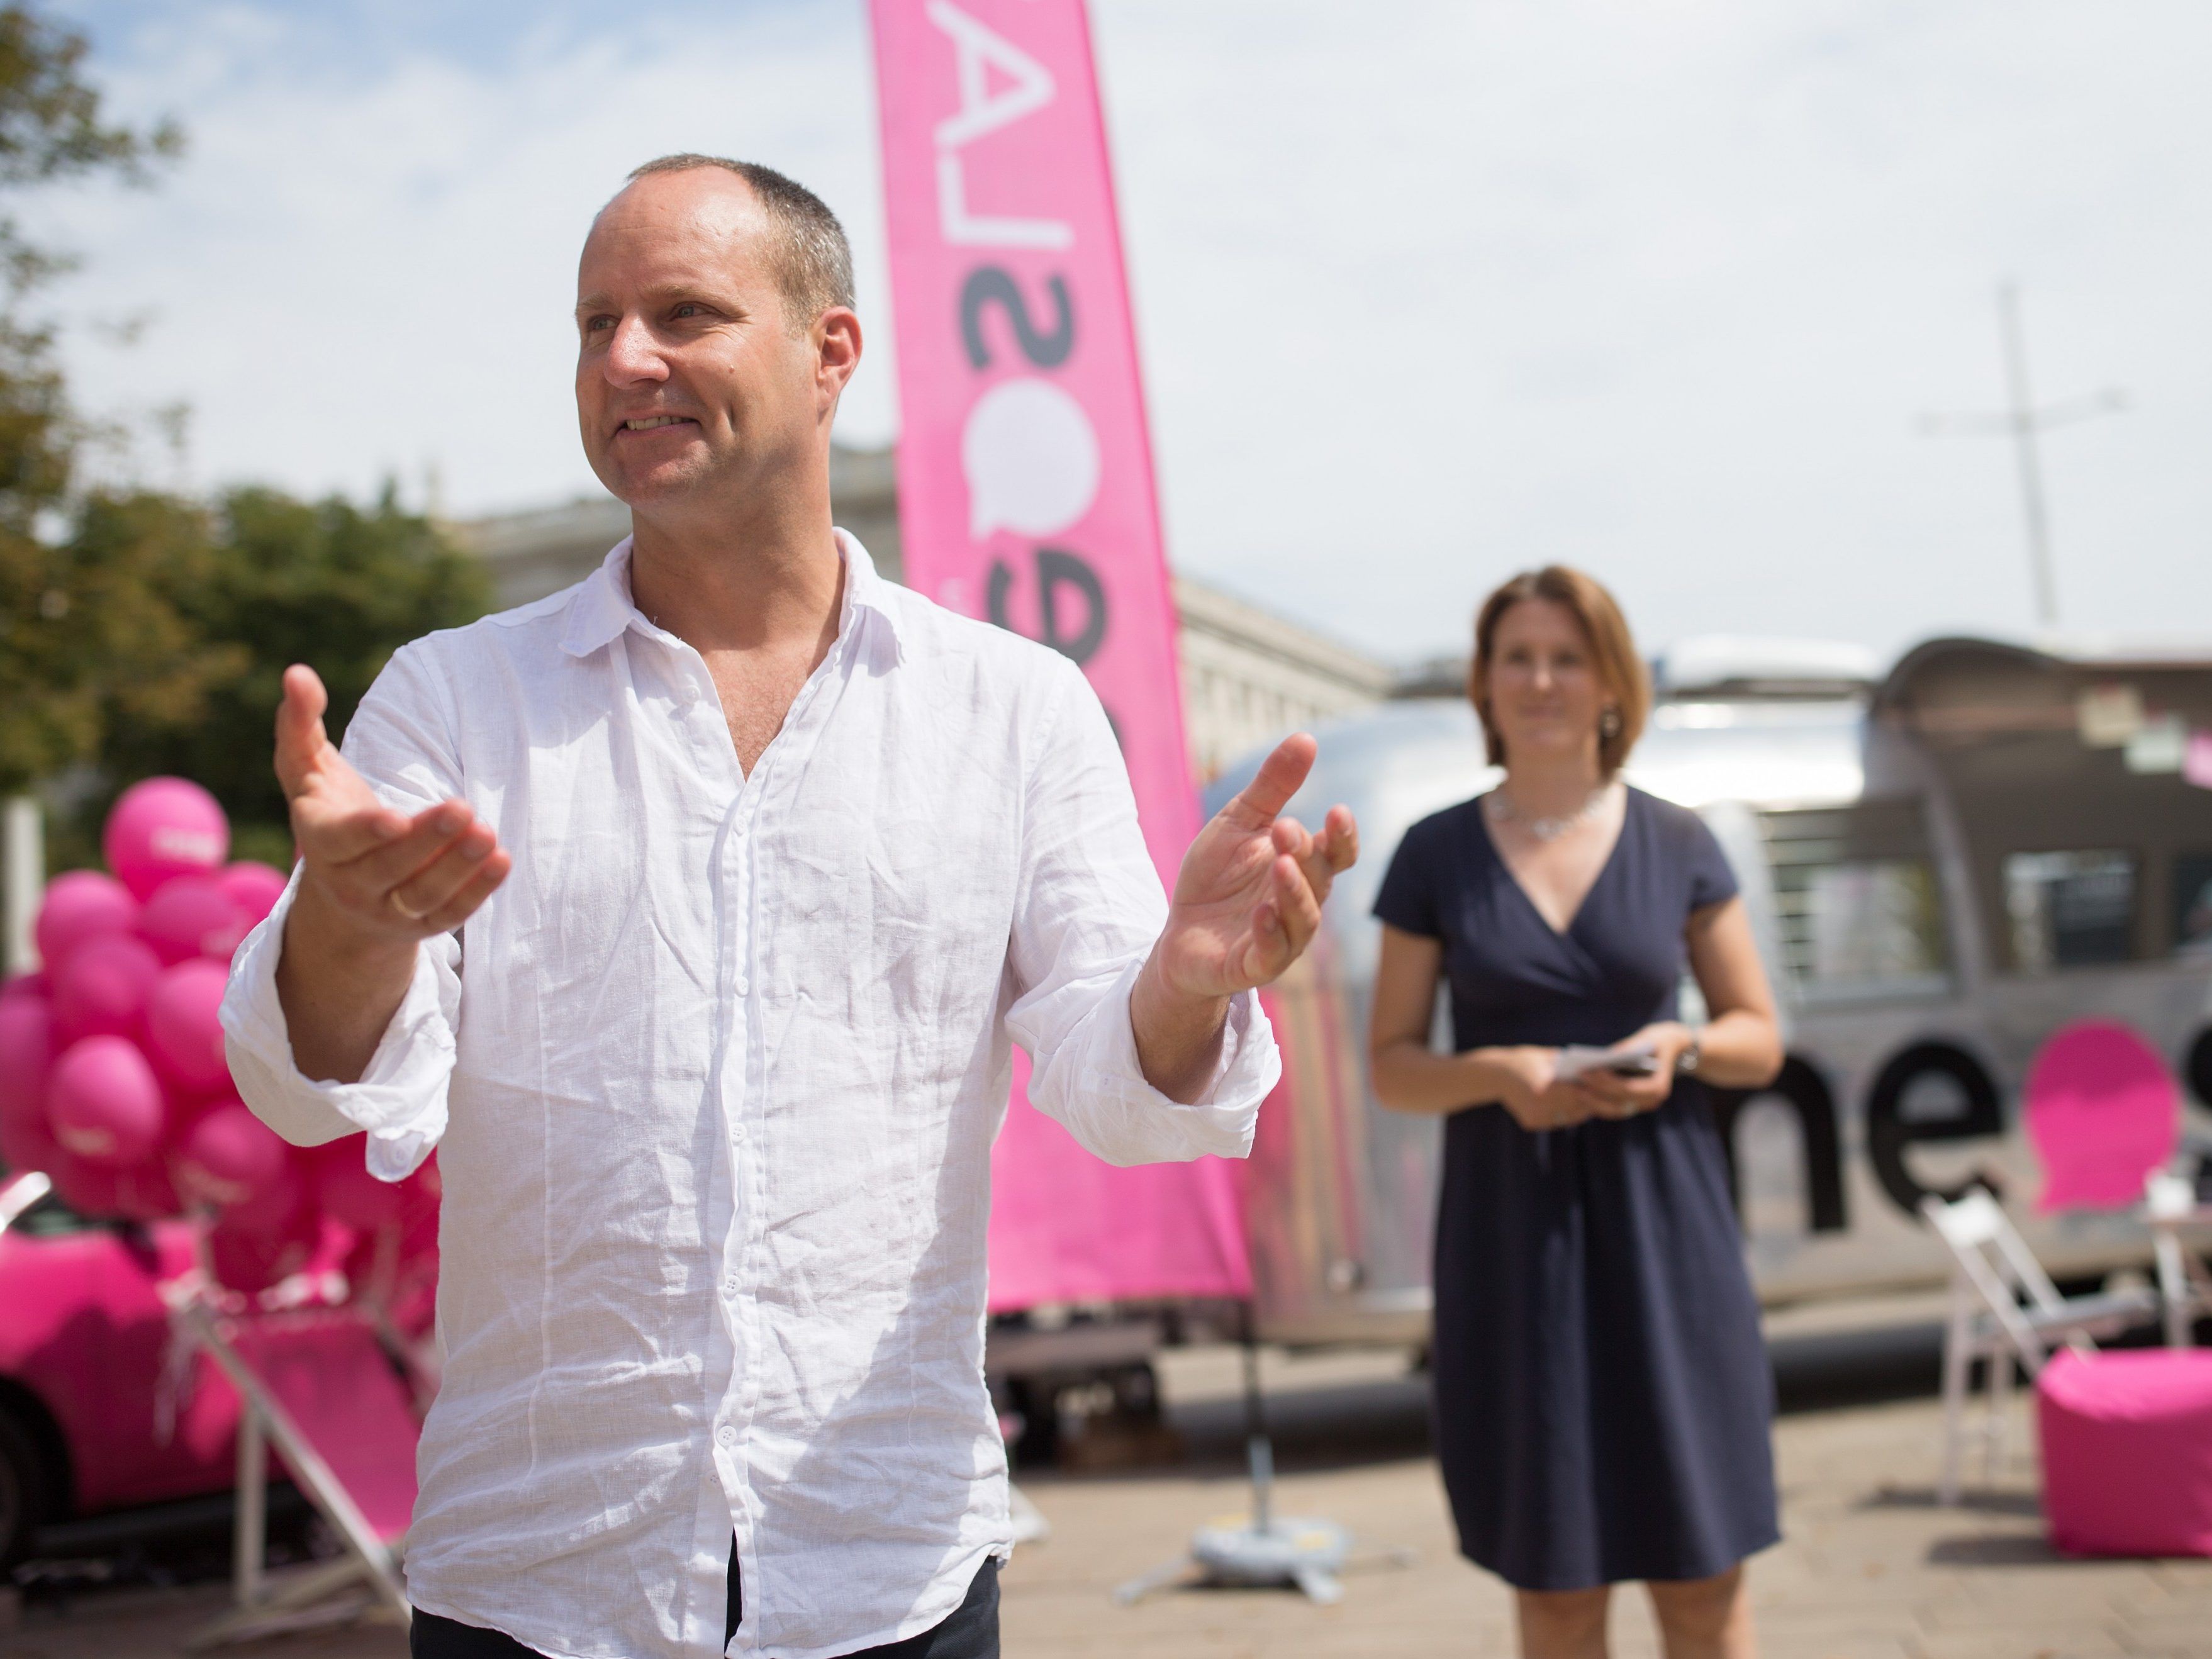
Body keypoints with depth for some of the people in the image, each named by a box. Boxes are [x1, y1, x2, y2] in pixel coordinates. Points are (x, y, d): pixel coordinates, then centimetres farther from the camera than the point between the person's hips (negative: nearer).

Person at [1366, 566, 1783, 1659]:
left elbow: (1760, 1038, 11)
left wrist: (1683, 1048, -11)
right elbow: (1391, 1066, 5)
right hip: (1512, 1228, 0)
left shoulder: (1675, 845, 7)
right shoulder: (1436, 854, 4)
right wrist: (1499, 1073, -14)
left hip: (1658, 1215, 1)